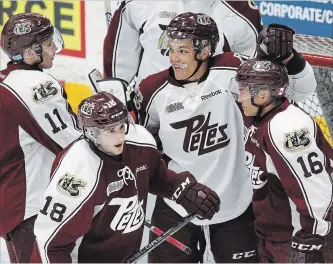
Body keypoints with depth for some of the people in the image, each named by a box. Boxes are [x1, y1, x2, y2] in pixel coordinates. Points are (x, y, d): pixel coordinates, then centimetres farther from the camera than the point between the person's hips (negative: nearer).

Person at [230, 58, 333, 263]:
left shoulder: (287, 127, -25)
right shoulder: (258, 118, 6)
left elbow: (315, 192, -26)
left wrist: (305, 247, -23)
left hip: (294, 238, -10)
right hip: (268, 236, 10)